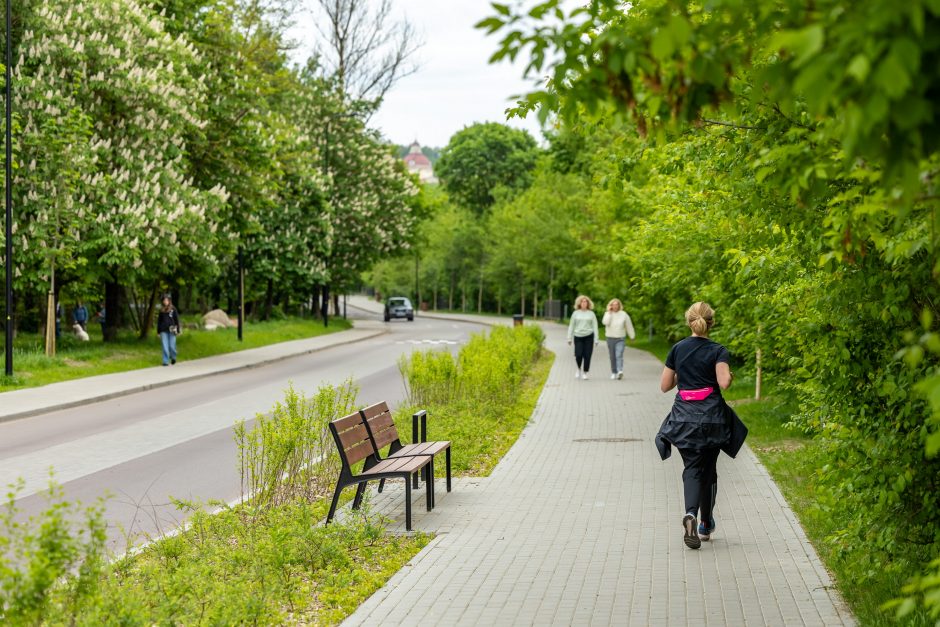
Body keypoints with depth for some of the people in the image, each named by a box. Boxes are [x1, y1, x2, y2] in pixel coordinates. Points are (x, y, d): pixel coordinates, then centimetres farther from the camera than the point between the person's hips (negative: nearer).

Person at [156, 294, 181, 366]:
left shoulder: (173, 309, 1)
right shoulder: (161, 310, 9)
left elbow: (177, 320, 2)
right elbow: (159, 321, 13)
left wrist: (178, 330, -2)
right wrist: (158, 331, 10)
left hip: (171, 330, -2)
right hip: (164, 331, 2)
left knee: (172, 346, 0)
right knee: (165, 347, -2)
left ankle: (173, 357, 26)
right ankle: (166, 361, 1)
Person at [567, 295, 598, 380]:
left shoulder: (591, 314, 6)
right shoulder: (575, 313, 7)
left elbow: (595, 326, 6)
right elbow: (571, 326, 9)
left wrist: (596, 339, -1)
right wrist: (569, 338, 5)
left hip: (589, 336, 0)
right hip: (578, 337, 0)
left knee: (587, 356, -3)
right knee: (578, 355, -11)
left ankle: (585, 373, 10)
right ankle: (579, 369, 17)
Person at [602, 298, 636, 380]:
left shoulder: (624, 314, 2)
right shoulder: (608, 314, 3)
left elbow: (629, 326, 9)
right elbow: (605, 322, -17)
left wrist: (632, 336, 12)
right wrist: (609, 312, -12)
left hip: (620, 338, -2)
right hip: (610, 338, 2)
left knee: (619, 355, -17)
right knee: (612, 357, 6)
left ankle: (620, 371, -28)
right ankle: (614, 373, 16)